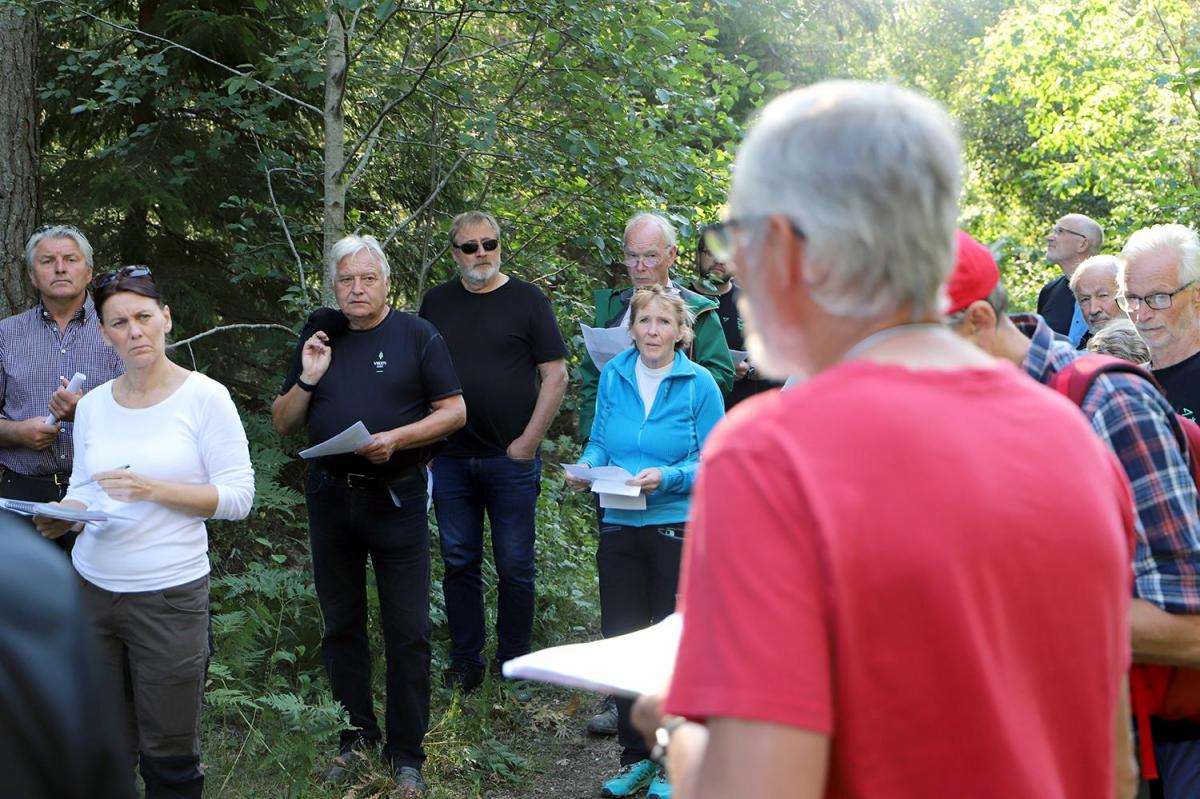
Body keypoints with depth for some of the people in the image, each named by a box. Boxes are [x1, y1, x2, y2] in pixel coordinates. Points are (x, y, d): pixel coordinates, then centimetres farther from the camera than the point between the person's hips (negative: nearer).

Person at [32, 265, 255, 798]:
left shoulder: (204, 397, -5)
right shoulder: (92, 405, 9)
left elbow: (238, 497, -7)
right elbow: (82, 488, 17)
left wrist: (154, 489, -19)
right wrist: (63, 516, -6)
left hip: (170, 595, -4)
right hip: (90, 589, 4)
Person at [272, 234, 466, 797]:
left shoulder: (416, 337, -1)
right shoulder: (318, 339, 9)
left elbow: (454, 412, -4)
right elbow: (282, 423, 11)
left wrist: (396, 439, -18)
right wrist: (307, 381, -8)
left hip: (395, 495, -4)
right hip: (329, 494, 4)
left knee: (407, 631, -2)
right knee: (341, 624, 12)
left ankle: (406, 753, 7)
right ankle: (356, 735, 25)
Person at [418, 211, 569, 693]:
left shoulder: (527, 300, 1)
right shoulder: (437, 302, 10)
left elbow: (556, 376, -1)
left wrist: (529, 441, -8)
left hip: (511, 459, -3)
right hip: (450, 458, 3)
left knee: (514, 567, 2)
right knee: (459, 563, 7)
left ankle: (515, 665, 13)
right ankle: (465, 662, 17)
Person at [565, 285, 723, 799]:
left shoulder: (698, 384, -7)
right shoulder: (614, 376, 5)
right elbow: (600, 442, 13)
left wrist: (667, 477, -22)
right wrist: (586, 468, -8)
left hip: (680, 528, -4)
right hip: (620, 526, 4)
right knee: (621, 640, 9)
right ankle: (635, 757, 24)